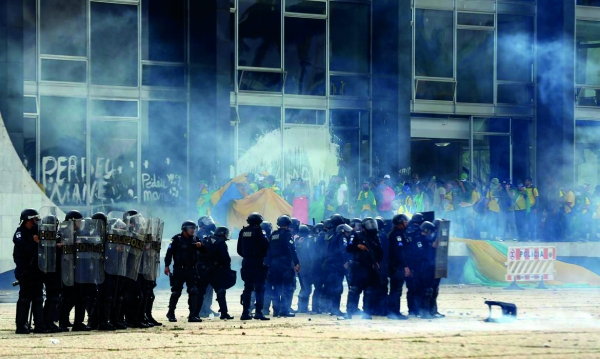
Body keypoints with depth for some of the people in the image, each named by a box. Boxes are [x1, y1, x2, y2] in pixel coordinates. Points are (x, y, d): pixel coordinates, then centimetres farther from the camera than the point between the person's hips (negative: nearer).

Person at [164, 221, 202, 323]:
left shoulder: (194, 239, 11)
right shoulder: (177, 239, -5)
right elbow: (169, 252, -9)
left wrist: (200, 246, -9)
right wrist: (167, 266, -16)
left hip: (191, 270, 4)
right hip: (179, 270, -4)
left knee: (193, 292, -4)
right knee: (176, 292, 2)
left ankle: (192, 315, -3)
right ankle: (171, 313, 17)